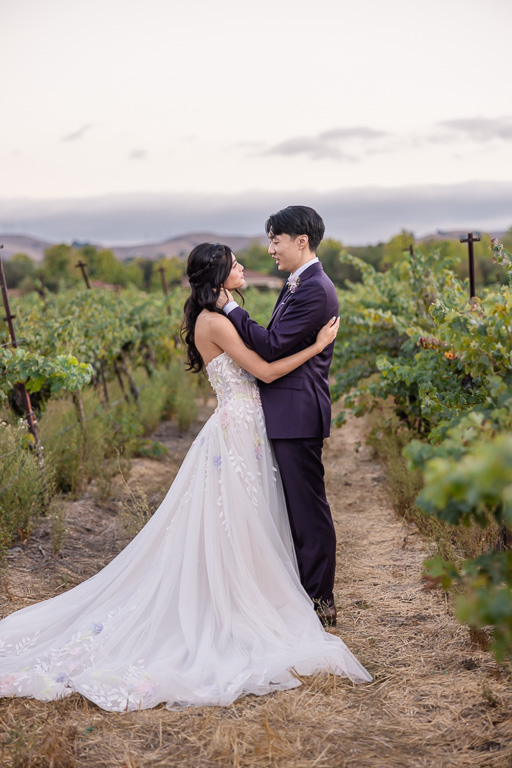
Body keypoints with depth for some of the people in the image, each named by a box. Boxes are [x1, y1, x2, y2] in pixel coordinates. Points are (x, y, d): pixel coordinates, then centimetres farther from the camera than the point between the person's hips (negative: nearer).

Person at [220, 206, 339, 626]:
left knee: (309, 510, -1)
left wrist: (231, 307, -13)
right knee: (295, 508, 17)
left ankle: (321, 602, 11)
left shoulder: (314, 290, -17)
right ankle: (303, 589, 30)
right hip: (289, 415, 11)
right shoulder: (299, 284, 16)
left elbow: (272, 346, -20)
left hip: (297, 415, -11)